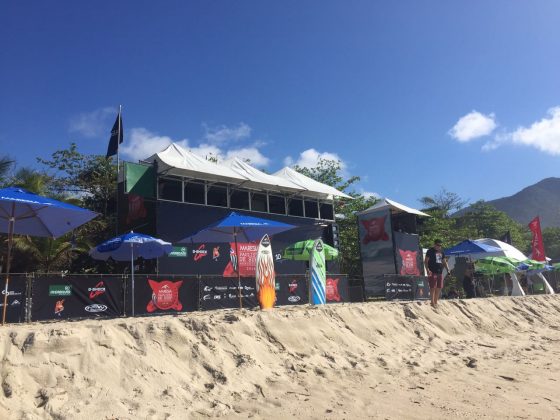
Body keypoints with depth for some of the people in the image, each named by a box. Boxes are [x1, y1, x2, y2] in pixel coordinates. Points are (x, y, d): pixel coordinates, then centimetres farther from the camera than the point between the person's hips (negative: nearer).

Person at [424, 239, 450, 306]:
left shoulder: (441, 251, 16)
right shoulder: (430, 251, -3)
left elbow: (444, 262, 22)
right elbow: (426, 261, -7)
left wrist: (447, 269, 9)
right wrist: (428, 270, -18)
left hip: (440, 272, 7)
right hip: (432, 272, -7)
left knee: (439, 288, 9)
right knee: (433, 287, -7)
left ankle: (436, 301, 19)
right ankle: (432, 302, -2)